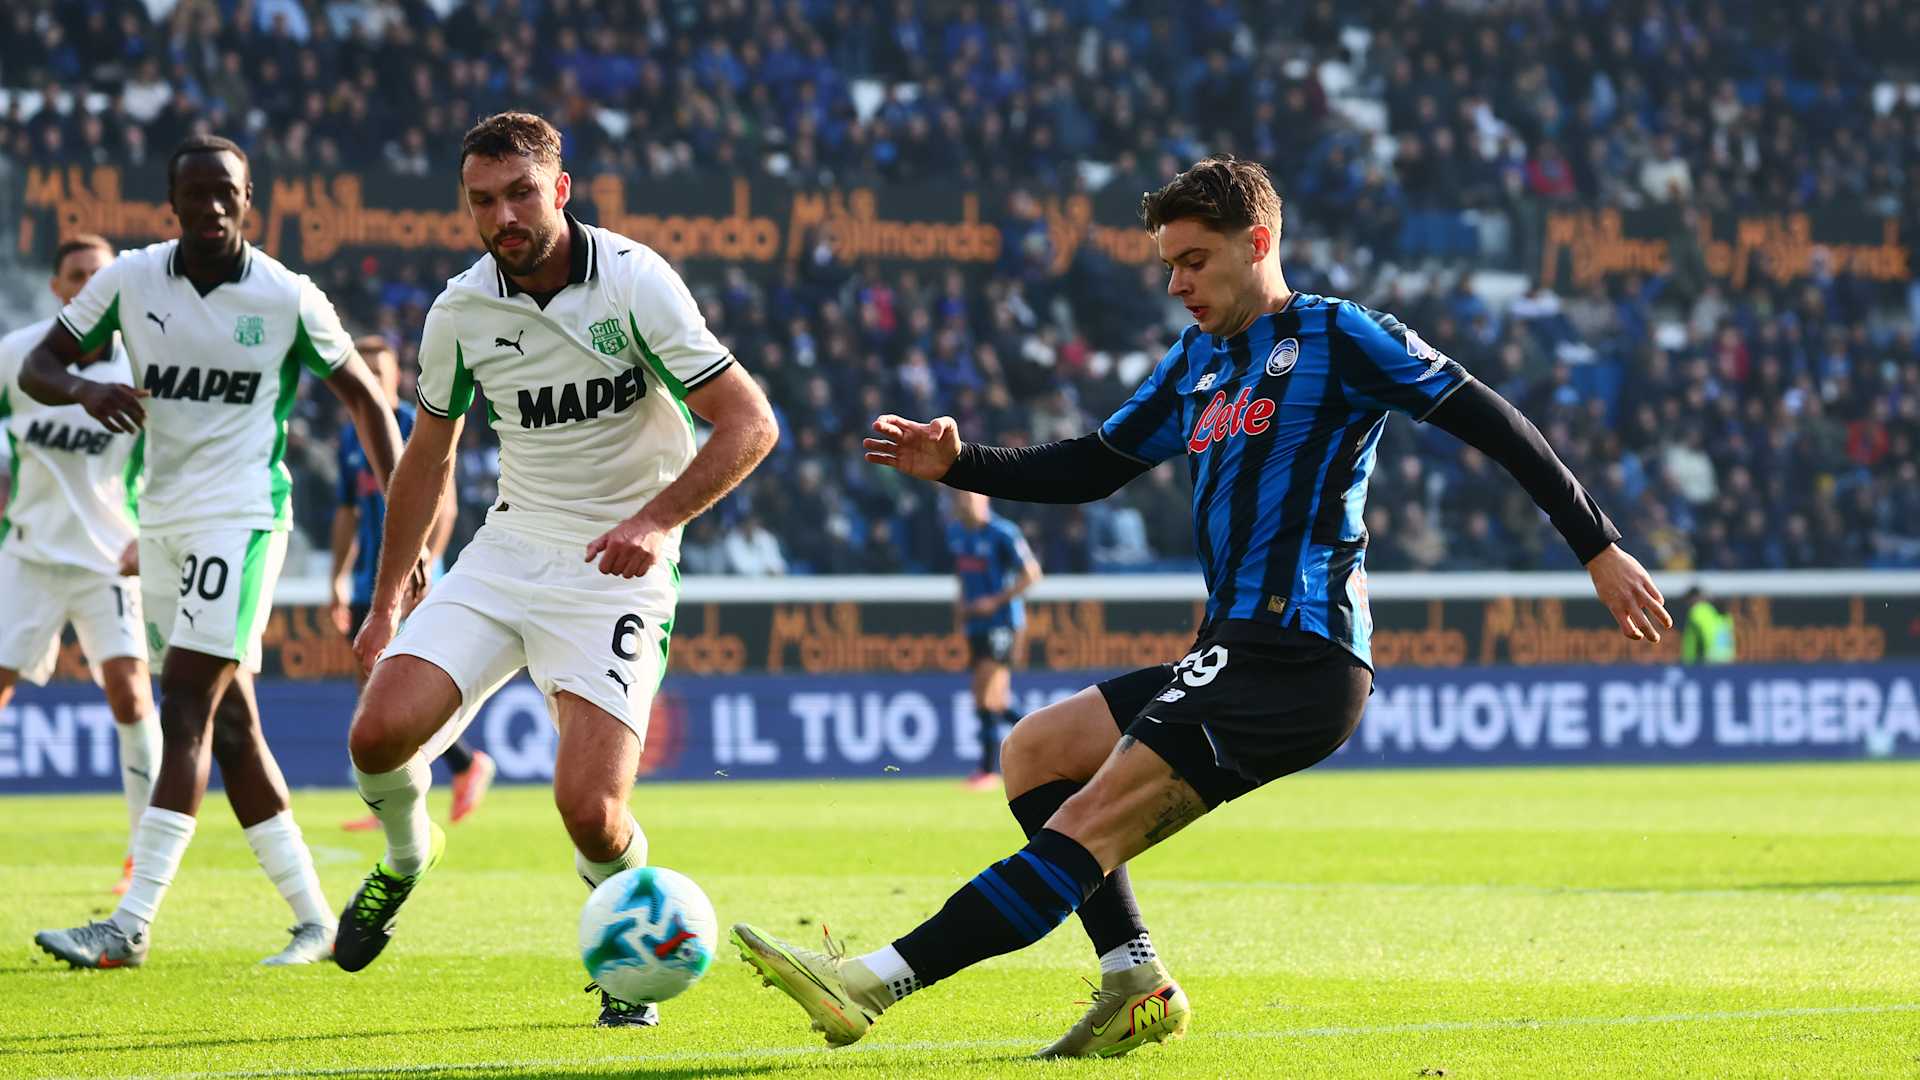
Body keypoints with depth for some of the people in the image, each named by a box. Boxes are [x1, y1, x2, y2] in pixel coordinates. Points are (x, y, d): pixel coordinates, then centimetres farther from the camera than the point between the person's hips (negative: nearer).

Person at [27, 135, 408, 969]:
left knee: (186, 710, -15)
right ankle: (313, 918, 15)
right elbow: (37, 366, 4)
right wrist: (84, 388, -20)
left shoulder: (287, 299, -6)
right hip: (162, 518, 5)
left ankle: (132, 927, -18)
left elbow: (364, 398, 6)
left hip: (239, 515, -5)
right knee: (228, 723, 7)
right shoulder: (131, 280, 1)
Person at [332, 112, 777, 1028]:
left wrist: (655, 518, -26)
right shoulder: (460, 312, 0)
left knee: (588, 809, -18)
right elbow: (428, 457, 16)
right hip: (507, 549, 4)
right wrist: (385, 602, 19)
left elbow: (749, 423, -13)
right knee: (381, 731, -15)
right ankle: (406, 858, 20)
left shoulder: (635, 282, -14)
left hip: (616, 570, -4)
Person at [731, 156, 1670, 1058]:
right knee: (1033, 752, 9)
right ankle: (1136, 983, 0)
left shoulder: (1335, 336, -3)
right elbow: (1090, 469, 26)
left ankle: (879, 981, -25)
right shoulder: (1196, 363, 21)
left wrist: (1599, 550, -9)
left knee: (1092, 821, -16)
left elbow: (1488, 422, -5)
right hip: (1233, 654, 10)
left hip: (1300, 656, -10)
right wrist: (956, 465, 11)